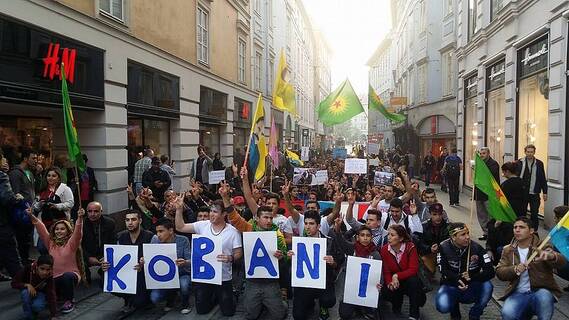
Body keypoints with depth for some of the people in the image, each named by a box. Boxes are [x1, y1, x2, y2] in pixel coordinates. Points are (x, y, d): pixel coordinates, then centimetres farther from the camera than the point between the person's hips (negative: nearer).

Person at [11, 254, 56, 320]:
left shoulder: (49, 277, -30)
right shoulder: (28, 269, -31)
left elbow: (51, 296, -31)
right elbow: (14, 283, -21)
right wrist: (27, 285, -39)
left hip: (41, 293, -1)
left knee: (37, 306, -31)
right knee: (25, 292, -33)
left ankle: (34, 311, 7)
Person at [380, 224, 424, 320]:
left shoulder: (410, 247, -19)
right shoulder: (384, 249, -10)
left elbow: (413, 269, -23)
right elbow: (386, 272, -7)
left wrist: (397, 276, -31)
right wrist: (390, 283, -27)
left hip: (409, 279, -2)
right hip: (395, 282, 2)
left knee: (413, 280, -35)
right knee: (386, 292, -28)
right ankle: (397, 306, 10)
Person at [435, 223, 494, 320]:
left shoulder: (476, 248, -11)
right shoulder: (444, 248, -12)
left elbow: (490, 272, -15)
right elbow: (444, 271, -13)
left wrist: (472, 277, -31)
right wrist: (458, 280, -33)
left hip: (471, 287, 1)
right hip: (451, 286, -1)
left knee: (487, 286, -30)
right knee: (442, 306, -29)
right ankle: (455, 312, 12)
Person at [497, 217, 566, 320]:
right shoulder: (508, 250, 10)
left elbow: (562, 262, -15)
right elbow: (499, 272, 1)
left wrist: (551, 256, -39)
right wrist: (515, 269, -20)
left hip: (541, 291, -1)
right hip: (518, 294, 1)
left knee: (544, 297, -36)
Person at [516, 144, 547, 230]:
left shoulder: (539, 163, 1)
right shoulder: (520, 162, -1)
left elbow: (543, 179, 4)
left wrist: (545, 192, 2)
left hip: (534, 193, 0)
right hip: (522, 193, 0)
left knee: (534, 214, 5)